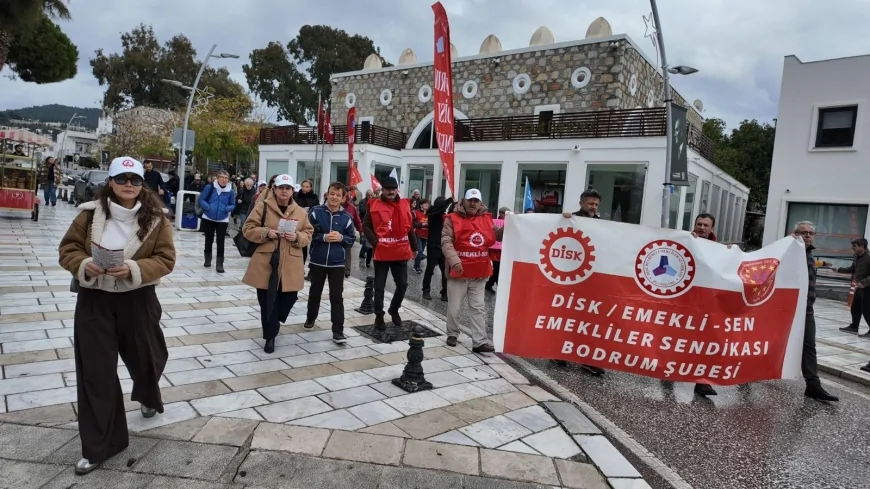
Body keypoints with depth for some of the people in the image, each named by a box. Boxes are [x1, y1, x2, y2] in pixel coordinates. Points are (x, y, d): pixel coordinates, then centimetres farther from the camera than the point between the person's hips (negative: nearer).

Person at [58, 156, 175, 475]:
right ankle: (98, 446, 17)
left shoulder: (155, 218, -8)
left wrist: (134, 269, -24)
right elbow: (68, 248, 3)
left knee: (145, 356, 17)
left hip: (138, 300, 0)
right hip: (94, 300, 1)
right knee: (95, 372, 3)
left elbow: (166, 259, -8)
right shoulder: (91, 213, -5)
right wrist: (84, 265, -18)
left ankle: (147, 396, 55)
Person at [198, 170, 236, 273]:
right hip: (208, 218, 1)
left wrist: (226, 209, -16)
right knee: (209, 239, 15)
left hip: (222, 220, -1)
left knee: (220, 241, -5)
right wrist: (207, 207, -18)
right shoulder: (210, 187, -9)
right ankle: (208, 259, 34)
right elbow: (201, 199, -2)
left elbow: (233, 205, 3)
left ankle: (219, 263, -1)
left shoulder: (230, 191, -6)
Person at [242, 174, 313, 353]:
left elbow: (308, 235, 9)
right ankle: (270, 335, 17)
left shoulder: (301, 212, 7)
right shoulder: (262, 207, 0)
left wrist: (297, 237, -12)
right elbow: (248, 229, 0)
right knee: (267, 301, 1)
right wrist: (266, 232, -16)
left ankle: (273, 323, 39)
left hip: (289, 265, 2)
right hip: (266, 263, -2)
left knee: (289, 298, 8)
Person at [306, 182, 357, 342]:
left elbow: (352, 238, 4)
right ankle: (311, 317, 45)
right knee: (315, 292, 20)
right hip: (317, 261, 1)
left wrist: (341, 238, -14)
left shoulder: (346, 217, -3)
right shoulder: (315, 212, -7)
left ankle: (338, 331, 3)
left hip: (337, 263, 0)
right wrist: (323, 237, -18)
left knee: (336, 297, -1)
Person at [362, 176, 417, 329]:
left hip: (401, 252, 3)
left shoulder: (405, 205, 5)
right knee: (379, 287, 6)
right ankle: (379, 316, 19)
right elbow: (366, 226, -2)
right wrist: (375, 242, -13)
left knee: (402, 284, 10)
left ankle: (394, 310, 32)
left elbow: (410, 228, 12)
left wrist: (414, 247, 11)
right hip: (382, 253, -3)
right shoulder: (374, 206, -5)